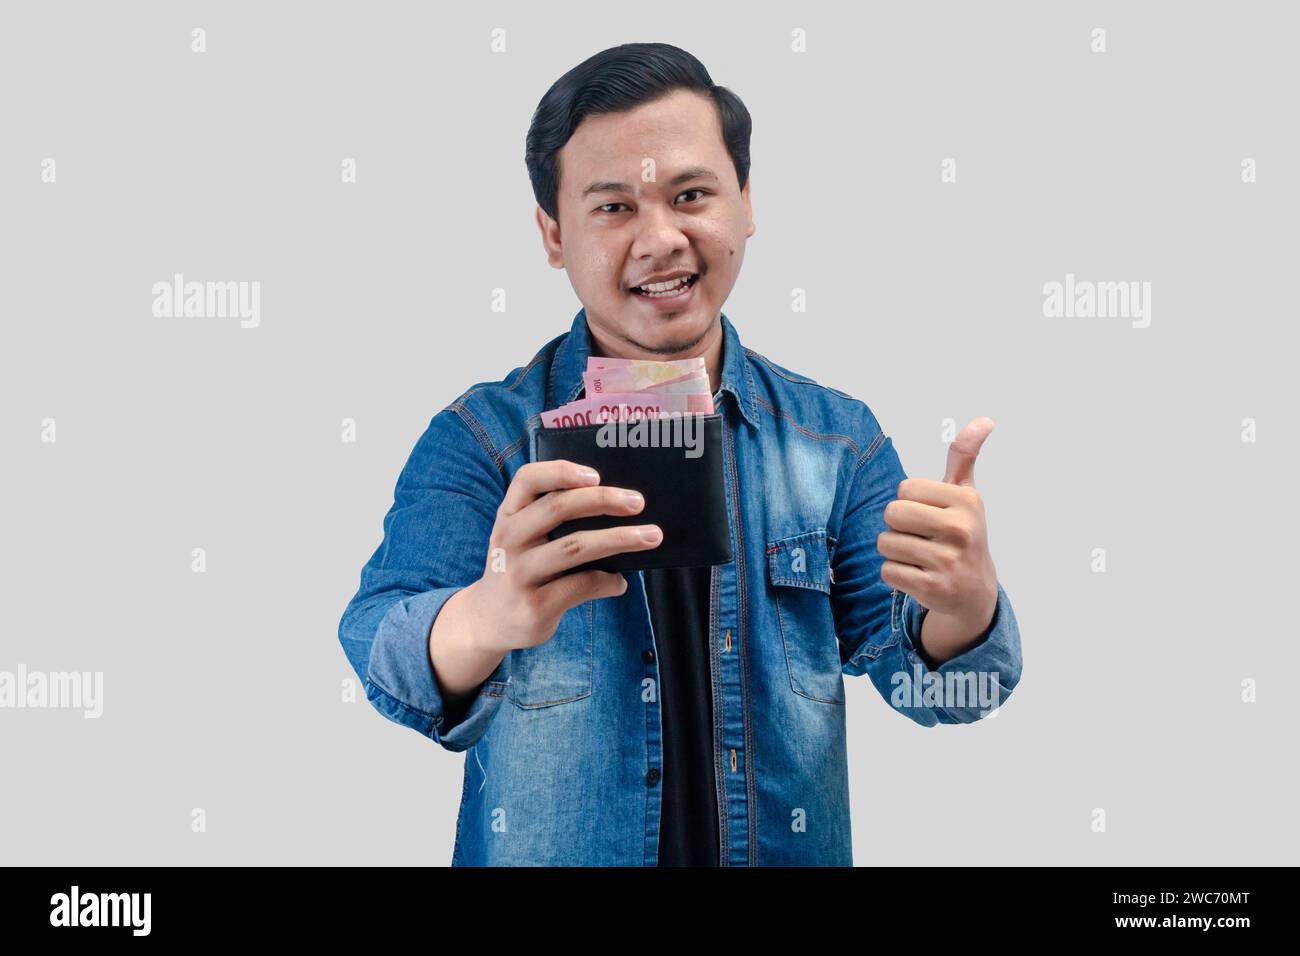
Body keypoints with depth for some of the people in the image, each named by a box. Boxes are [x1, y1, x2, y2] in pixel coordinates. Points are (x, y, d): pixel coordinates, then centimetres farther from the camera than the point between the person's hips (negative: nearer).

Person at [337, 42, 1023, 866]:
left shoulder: (838, 439, -4)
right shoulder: (483, 441, -12)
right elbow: (388, 650, -24)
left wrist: (965, 607, -32)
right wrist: (489, 618, -47)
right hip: (541, 854, -2)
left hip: (795, 853, 2)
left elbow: (919, 673, -8)